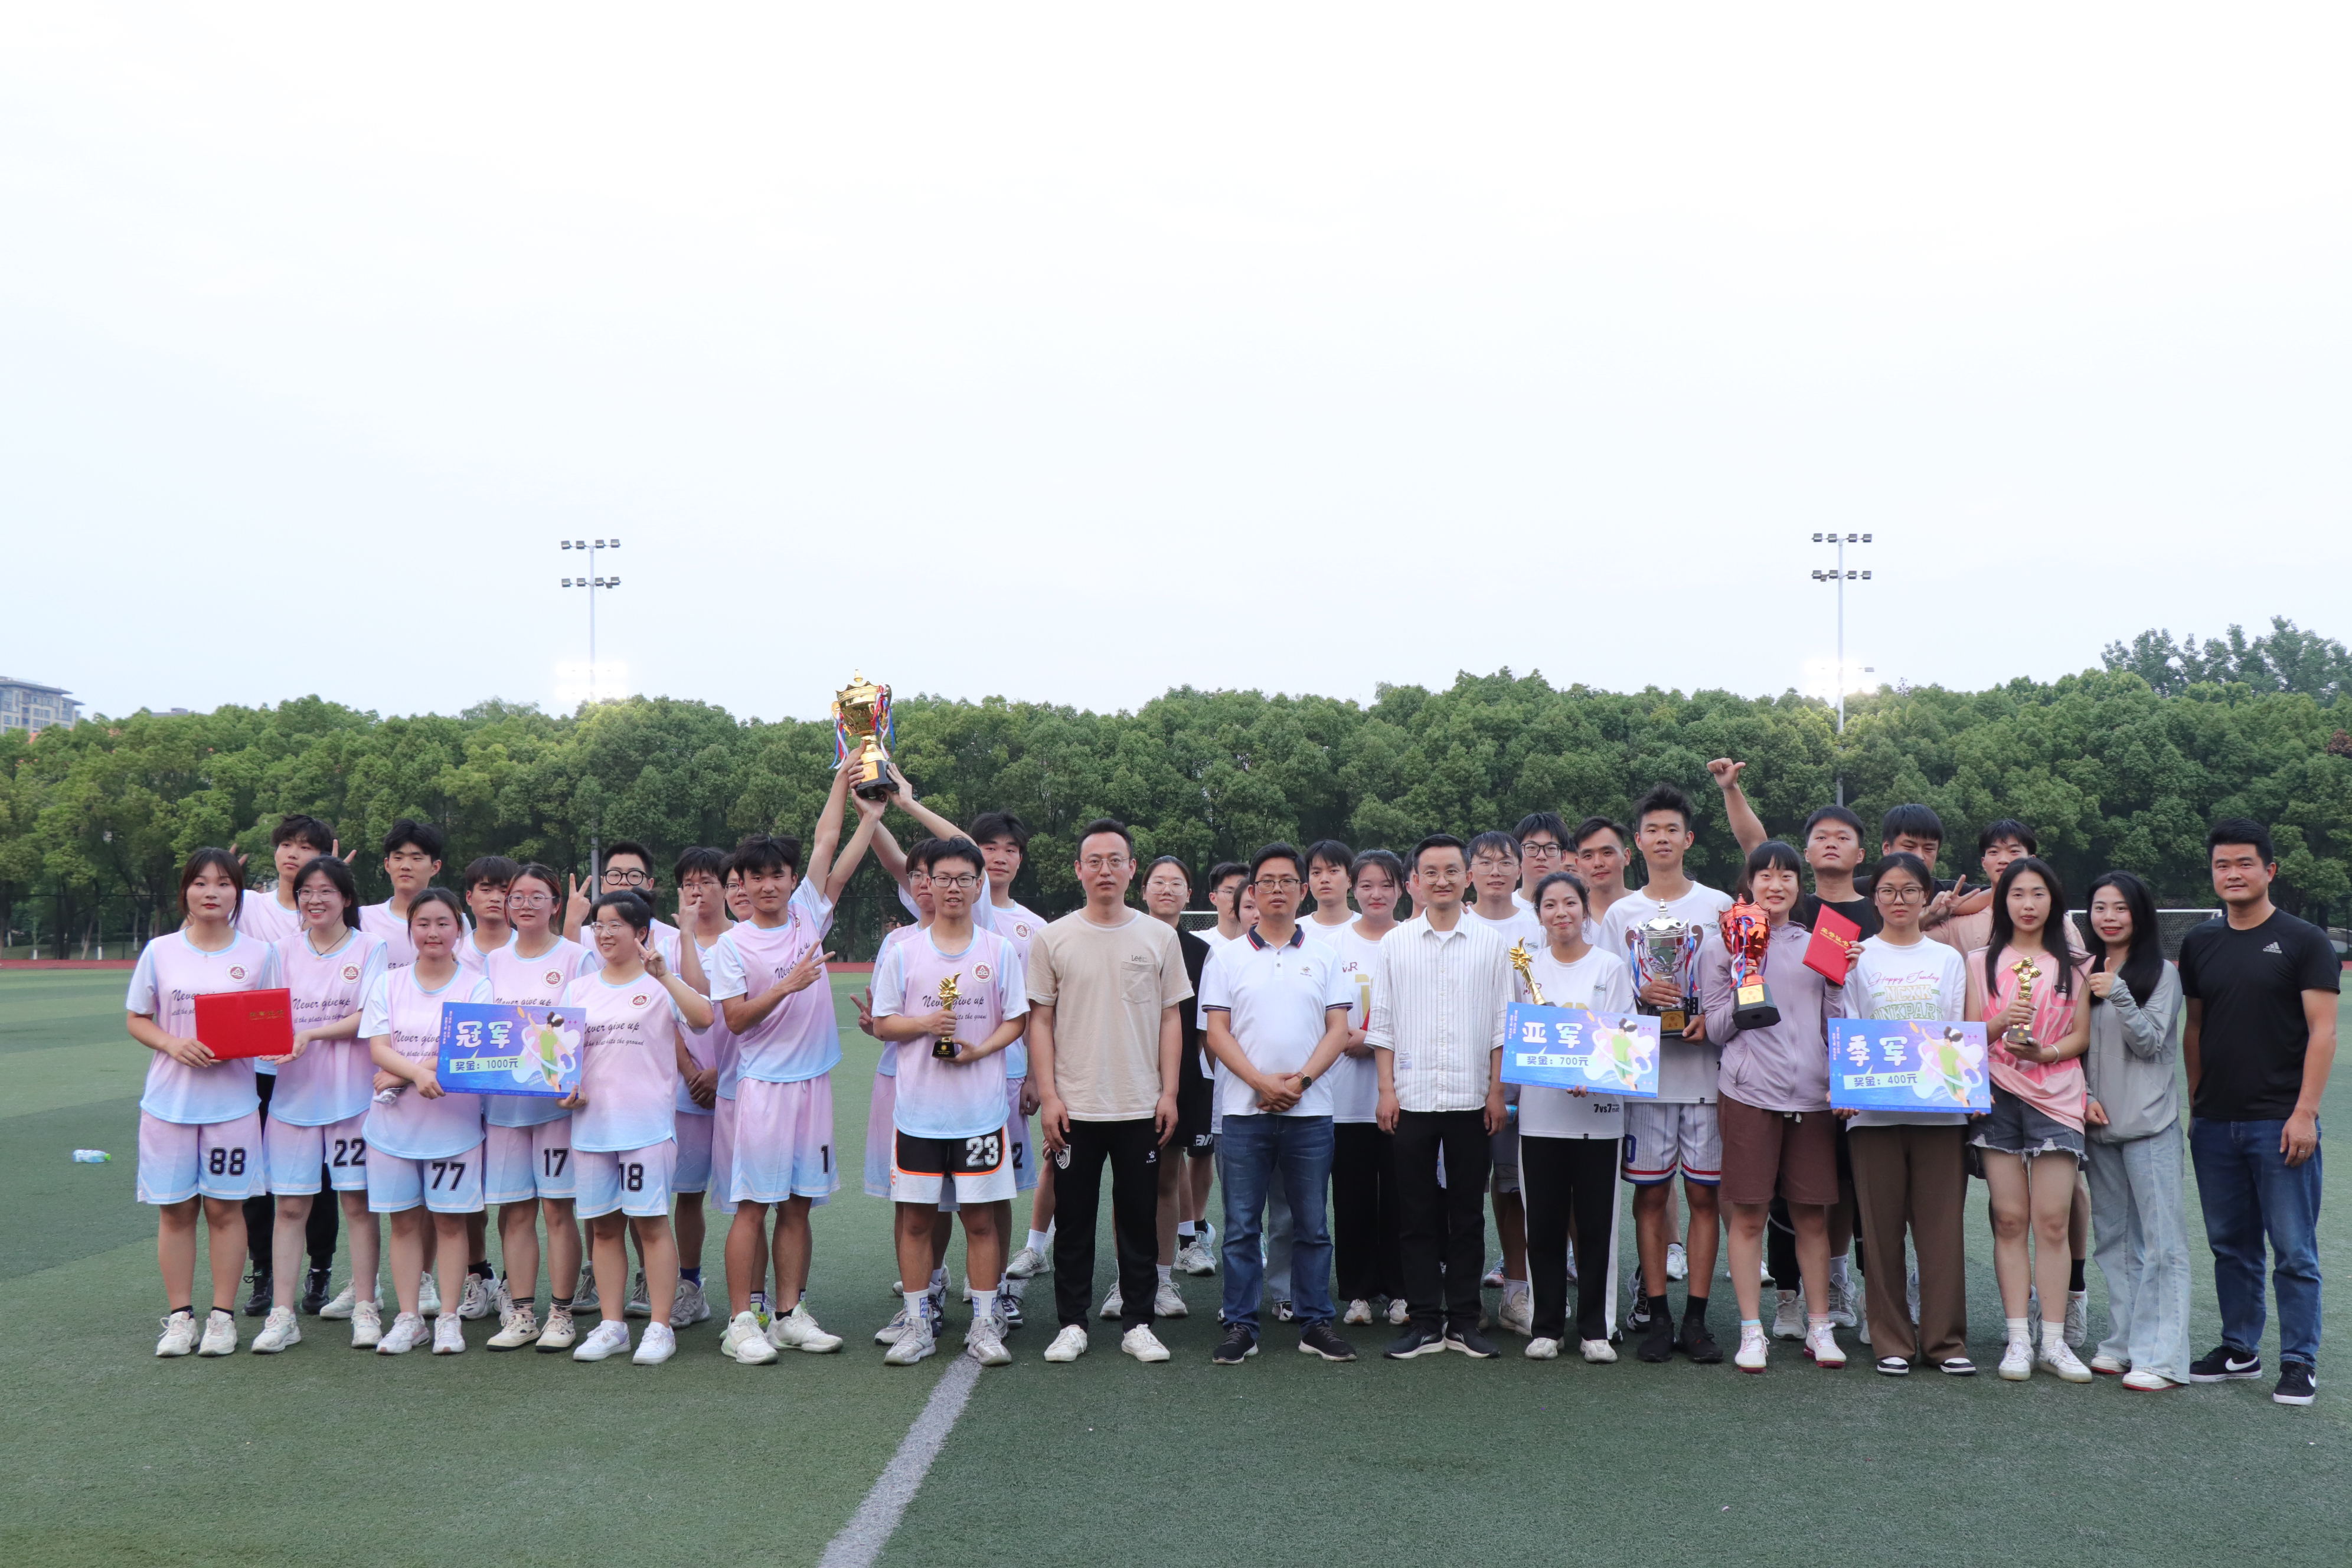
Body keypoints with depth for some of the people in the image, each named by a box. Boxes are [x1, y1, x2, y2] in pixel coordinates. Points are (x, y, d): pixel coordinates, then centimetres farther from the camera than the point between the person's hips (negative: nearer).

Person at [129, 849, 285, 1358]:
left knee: (225, 1207, 4)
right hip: (169, 1100, 1)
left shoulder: (259, 953, 2)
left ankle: (223, 1315, 13)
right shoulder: (160, 951, 3)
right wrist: (173, 1044, -13)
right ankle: (180, 1316, 16)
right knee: (175, 1209, 6)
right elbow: (136, 1019, 6)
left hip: (233, 1100, -1)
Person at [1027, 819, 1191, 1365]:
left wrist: (1169, 1093, -1)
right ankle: (1071, 1324, 18)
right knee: (1075, 1218, 7)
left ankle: (1137, 1323, 18)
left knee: (1139, 1218, 7)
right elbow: (1040, 1022, 2)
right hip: (1074, 1108, -1)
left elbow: (1171, 1019, 6)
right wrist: (1047, 1096, -5)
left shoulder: (1159, 937, 4)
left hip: (1142, 1108, 1)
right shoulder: (1053, 939, 1)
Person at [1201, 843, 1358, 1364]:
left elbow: (1338, 1029, 3)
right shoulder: (1228, 957, 6)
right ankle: (1240, 1326, 11)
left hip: (1310, 1111, 1)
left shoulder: (1325, 956, 8)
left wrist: (1301, 1079, -11)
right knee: (1241, 1225, 3)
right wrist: (1261, 1081, -12)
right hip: (1245, 1110, -1)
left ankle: (1316, 1323, 17)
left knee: (1312, 1225, 7)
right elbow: (1217, 1031, 0)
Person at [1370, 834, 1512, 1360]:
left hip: (1471, 1098, 0)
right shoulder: (1395, 943, 5)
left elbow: (1502, 1021, 5)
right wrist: (1387, 1089, 0)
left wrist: (1497, 1090, 0)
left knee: (1468, 1213, 6)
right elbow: (1382, 1021, 6)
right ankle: (1424, 1320, 11)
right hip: (1412, 1096, 0)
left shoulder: (1490, 942, 4)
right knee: (1416, 1214, 4)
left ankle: (1463, 1321, 14)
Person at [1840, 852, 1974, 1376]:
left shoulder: (1948, 959, 12)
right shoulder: (1858, 959, 8)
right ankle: (1892, 1341, 10)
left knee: (1941, 1225, 0)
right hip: (1873, 1110, -1)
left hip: (1939, 1108, 1)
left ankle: (1945, 1338, 9)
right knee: (1881, 1228, 2)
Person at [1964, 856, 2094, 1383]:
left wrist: (2046, 1051, -12)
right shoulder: (1982, 961, 11)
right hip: (1998, 1095, 0)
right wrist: (2002, 1023, -13)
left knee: (2052, 1221, -4)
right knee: (2010, 1220, -1)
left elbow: (2082, 1035, 8)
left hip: (2056, 1095, 0)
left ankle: (2054, 1340, 3)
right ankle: (2018, 1339, 4)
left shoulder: (2070, 964, 12)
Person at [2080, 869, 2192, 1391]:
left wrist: (2118, 994, -22)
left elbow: (2150, 1043, -10)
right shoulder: (2085, 972, 11)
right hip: (2099, 1124, 5)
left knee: (2159, 1240, -6)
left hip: (2150, 1123, -5)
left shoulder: (2162, 973, -3)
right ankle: (2121, 1343, 18)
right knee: (2114, 1238, 11)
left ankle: (2159, 1357, -5)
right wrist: (2084, 1096, 0)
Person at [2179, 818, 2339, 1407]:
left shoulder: (2304, 942, -3)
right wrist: (2194, 1104, 11)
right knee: (2230, 1244, 12)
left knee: (2293, 1250, 0)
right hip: (2214, 1124, 5)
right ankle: (2239, 1348, 24)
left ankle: (2299, 1362, 10)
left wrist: (2305, 1113, -14)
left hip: (2280, 1123, -4)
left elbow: (2322, 1032, -7)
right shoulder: (2199, 945, 11)